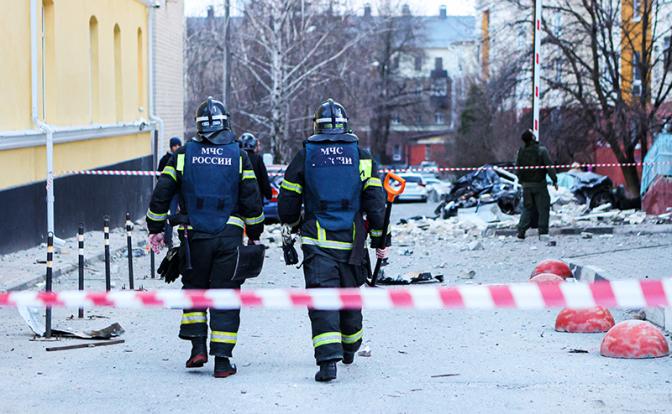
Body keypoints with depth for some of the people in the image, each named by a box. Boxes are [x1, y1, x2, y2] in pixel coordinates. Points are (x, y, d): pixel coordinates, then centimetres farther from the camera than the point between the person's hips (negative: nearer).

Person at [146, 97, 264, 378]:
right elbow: (251, 200, 2)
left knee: (194, 289, 18)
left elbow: (161, 194, 3)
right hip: (230, 237, 0)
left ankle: (198, 347, 5)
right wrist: (254, 234, 14)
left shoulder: (184, 155, 2)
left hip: (194, 237, 0)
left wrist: (155, 229, 14)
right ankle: (222, 360, 1)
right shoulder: (239, 157, 1)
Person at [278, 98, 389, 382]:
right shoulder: (361, 156, 3)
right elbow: (375, 202, -1)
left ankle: (328, 360, -23)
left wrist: (294, 225, 26)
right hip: (351, 242, 2)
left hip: (317, 241, -2)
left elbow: (287, 204, 4)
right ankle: (349, 349, 39)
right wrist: (380, 241, 7)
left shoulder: (305, 156, 2)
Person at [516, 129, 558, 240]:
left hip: (526, 184, 5)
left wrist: (521, 181, 22)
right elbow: (549, 166, -13)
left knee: (528, 208, 14)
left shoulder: (521, 151, 1)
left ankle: (521, 230, 5)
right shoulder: (541, 150, -13)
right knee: (543, 208, 3)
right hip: (539, 184, -5)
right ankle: (543, 232, -1)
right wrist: (554, 180, -6)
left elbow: (518, 168, 9)